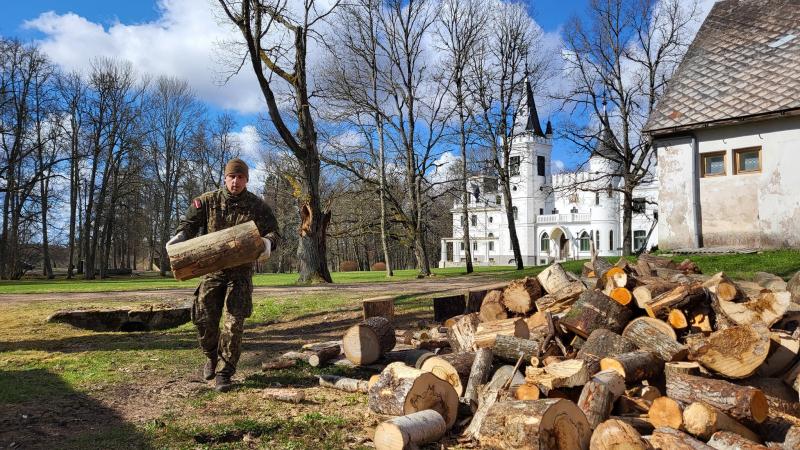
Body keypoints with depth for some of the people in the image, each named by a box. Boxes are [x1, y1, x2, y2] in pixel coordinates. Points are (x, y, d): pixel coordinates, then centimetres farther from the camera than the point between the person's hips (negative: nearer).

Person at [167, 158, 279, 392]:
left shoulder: (257, 206, -4)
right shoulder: (208, 201, 0)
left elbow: (273, 232, -5)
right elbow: (190, 222, 6)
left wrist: (268, 242, -30)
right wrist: (180, 236, -16)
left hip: (241, 272, -1)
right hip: (213, 269, 2)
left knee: (234, 323, -4)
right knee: (204, 317, 0)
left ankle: (225, 373, 8)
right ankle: (211, 355, 29)